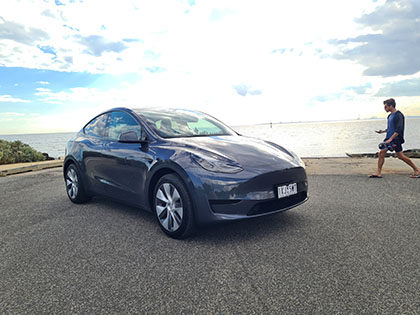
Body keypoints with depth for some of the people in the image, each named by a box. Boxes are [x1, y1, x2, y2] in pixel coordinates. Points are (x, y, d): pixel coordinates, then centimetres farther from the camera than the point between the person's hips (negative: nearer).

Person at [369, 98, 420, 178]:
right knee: (381, 153, 0)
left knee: (400, 156, -3)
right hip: (389, 138, 9)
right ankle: (378, 173, 2)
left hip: (396, 139, -9)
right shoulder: (390, 115, 14)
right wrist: (383, 131, 11)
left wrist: (390, 139, -28)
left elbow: (398, 129, -22)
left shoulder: (398, 115, -13)